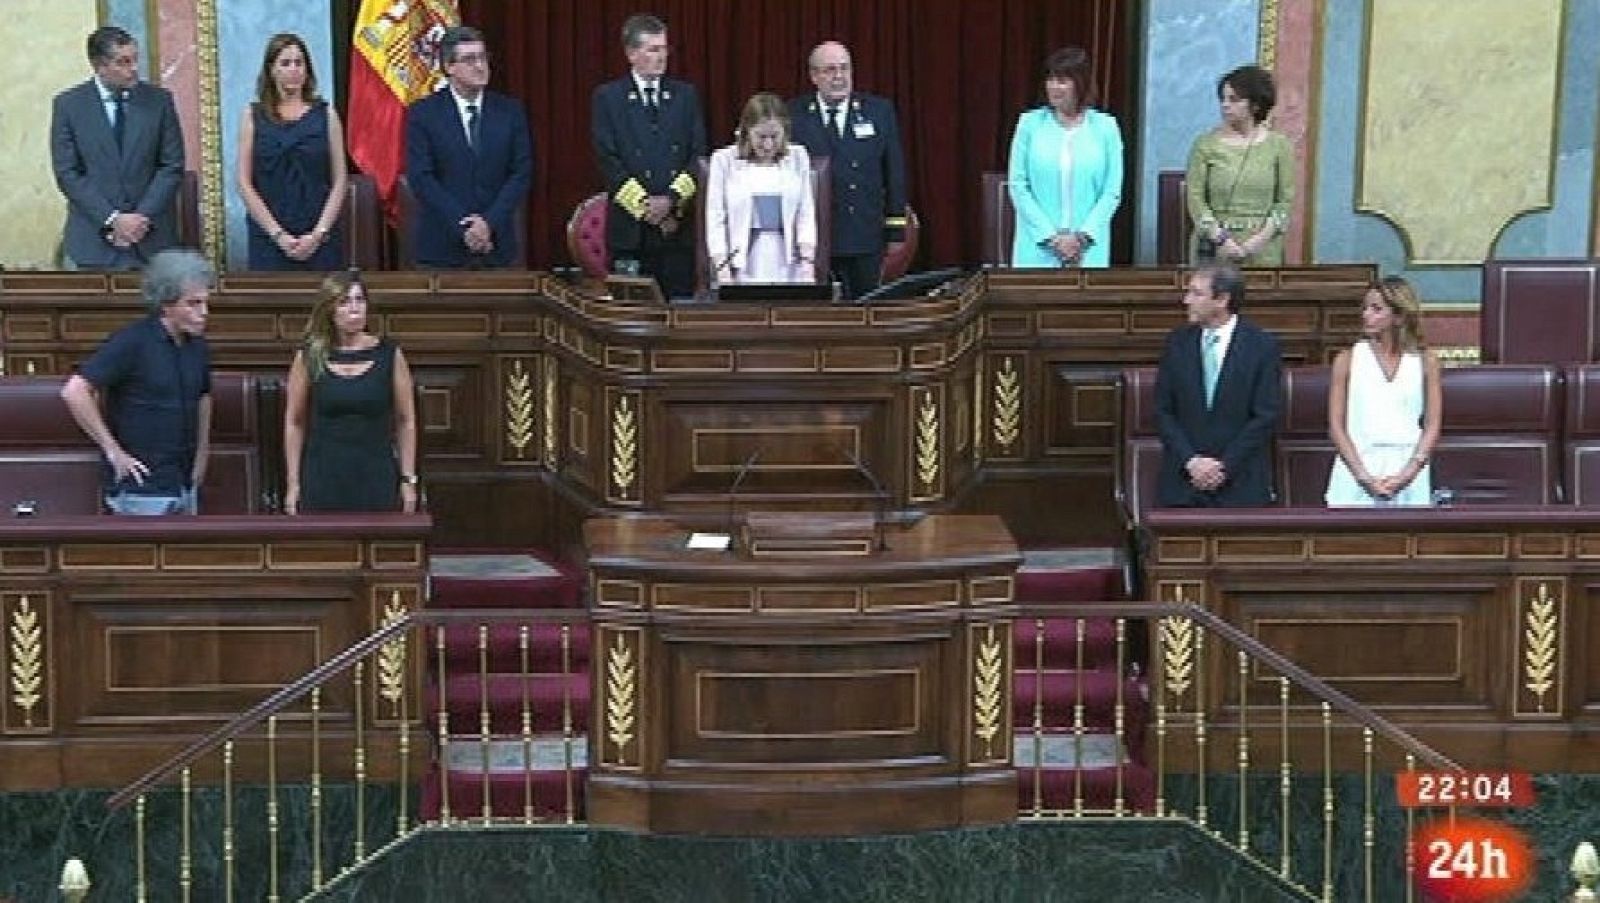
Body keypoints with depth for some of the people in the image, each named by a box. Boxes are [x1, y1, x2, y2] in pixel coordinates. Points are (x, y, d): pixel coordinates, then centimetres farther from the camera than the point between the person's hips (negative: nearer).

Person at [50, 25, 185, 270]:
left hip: (152, 238, 1)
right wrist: (112, 220, -11)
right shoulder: (68, 104, 1)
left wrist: (143, 217, -8)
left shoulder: (159, 100, 4)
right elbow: (67, 174, -2)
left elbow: (172, 166, 3)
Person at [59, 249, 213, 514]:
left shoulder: (197, 346, 8)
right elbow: (74, 392, -20)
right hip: (143, 491, -7)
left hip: (186, 489, 7)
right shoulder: (133, 341, -14)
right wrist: (113, 451, -16)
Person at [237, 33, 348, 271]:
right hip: (269, 240, 0)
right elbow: (244, 184, 1)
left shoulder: (326, 115, 6)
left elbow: (339, 182, 4)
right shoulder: (253, 116, 5)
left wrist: (319, 233, -8)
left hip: (319, 240, 0)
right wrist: (278, 234, -8)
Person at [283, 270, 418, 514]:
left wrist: (408, 479, 1)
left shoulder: (389, 355, 2)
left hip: (376, 475, 0)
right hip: (324, 478, 0)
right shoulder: (309, 357, 2)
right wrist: (293, 483, 3)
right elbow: (294, 423, 6)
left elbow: (406, 421, 5)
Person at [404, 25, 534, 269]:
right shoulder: (423, 114, 0)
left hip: (497, 245, 2)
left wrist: (490, 223, -11)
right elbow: (421, 178, -6)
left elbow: (522, 173, 3)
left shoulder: (510, 111, 7)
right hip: (442, 247, -2)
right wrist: (462, 227, -14)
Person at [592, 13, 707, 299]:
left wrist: (672, 200, -8)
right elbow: (607, 159, -3)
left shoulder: (685, 95, 12)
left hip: (677, 225, 2)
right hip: (629, 227, -2)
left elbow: (698, 154, 6)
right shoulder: (608, 97, 4)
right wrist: (643, 203, -10)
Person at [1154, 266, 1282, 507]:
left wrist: (1225, 467, -11)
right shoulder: (1177, 342, 7)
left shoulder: (1262, 345, -2)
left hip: (1240, 484, -3)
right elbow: (1163, 411, 5)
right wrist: (1190, 461, -8)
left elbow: (1266, 416, -5)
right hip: (1182, 480, 3)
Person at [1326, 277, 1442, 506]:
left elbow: (1432, 425, 4)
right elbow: (1336, 426, 1)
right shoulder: (1348, 360, 4)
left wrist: (1406, 475, -9)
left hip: (1408, 475, 1)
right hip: (1358, 471, -1)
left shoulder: (1425, 361, 6)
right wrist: (1365, 477, -10)